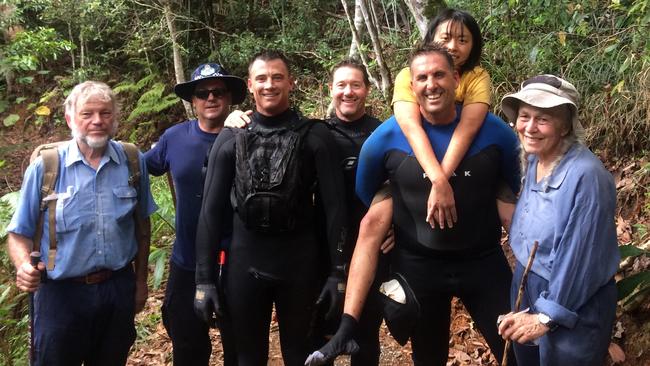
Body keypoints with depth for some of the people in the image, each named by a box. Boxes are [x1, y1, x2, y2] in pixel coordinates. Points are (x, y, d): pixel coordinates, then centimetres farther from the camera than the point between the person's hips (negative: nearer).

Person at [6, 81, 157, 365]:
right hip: (61, 294, -2)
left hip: (119, 289, 3)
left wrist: (141, 281, 11)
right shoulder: (45, 167, -10)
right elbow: (19, 233, -4)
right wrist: (23, 265, -24)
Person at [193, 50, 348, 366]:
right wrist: (204, 279, -3)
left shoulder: (315, 136, -3)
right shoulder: (230, 138, 1)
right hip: (245, 262, 2)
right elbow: (212, 210, 1)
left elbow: (334, 206, -5)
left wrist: (338, 271, -9)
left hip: (300, 262, -1)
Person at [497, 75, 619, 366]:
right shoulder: (533, 161, -1)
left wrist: (549, 316, -18)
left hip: (573, 308, -7)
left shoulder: (586, 175, -26)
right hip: (526, 288, 7)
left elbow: (580, 258, -24)